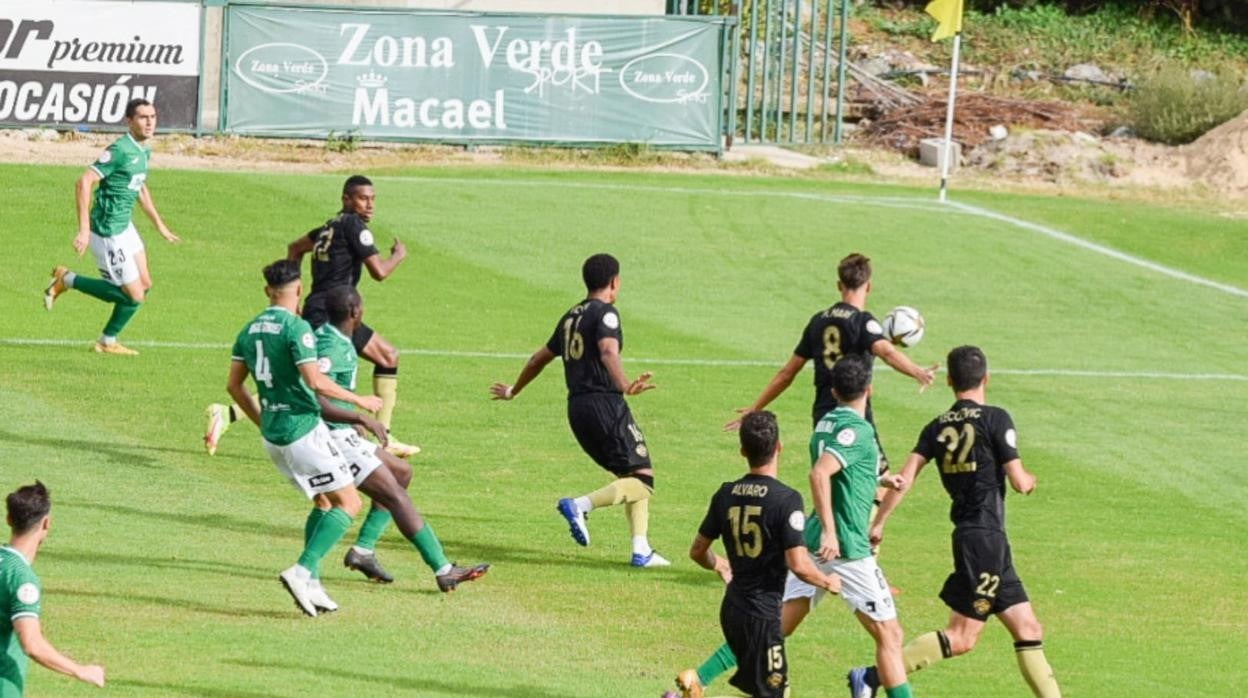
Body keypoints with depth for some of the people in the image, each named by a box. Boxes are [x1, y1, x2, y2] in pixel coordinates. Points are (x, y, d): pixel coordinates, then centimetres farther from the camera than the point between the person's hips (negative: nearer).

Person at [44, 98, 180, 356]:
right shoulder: (120, 150, -20)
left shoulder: (144, 151, 9)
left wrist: (159, 225, 29)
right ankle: (68, 281, 6)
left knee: (144, 285, 12)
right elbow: (84, 181, -24)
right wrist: (84, 229, -27)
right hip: (108, 234, -9)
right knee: (134, 295, -5)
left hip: (125, 227, 9)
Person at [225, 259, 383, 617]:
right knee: (349, 503, -1)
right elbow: (315, 381, -22)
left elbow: (234, 385, 14)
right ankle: (302, 571, -16)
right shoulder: (296, 327, -14)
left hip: (273, 435, 8)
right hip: (303, 429, -8)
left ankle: (311, 585, 12)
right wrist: (358, 400, -9)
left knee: (328, 501, 20)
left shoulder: (250, 329, 9)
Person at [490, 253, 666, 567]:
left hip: (577, 408, 9)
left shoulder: (571, 317, 19)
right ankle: (581, 505, -25)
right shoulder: (605, 313, -5)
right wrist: (625, 385, -42)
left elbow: (540, 358, 30)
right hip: (605, 403, -8)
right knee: (643, 479, -8)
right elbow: (608, 352, -25)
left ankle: (641, 550, 5)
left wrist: (513, 391, 45)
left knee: (631, 477, 15)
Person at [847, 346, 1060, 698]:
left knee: (1029, 631, 11)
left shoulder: (938, 427, 7)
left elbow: (906, 476, -2)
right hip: (985, 538, -7)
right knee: (962, 637, -6)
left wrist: (878, 523, 1)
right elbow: (1019, 482, -10)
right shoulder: (995, 419, -10)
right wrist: (1029, 480, 13)